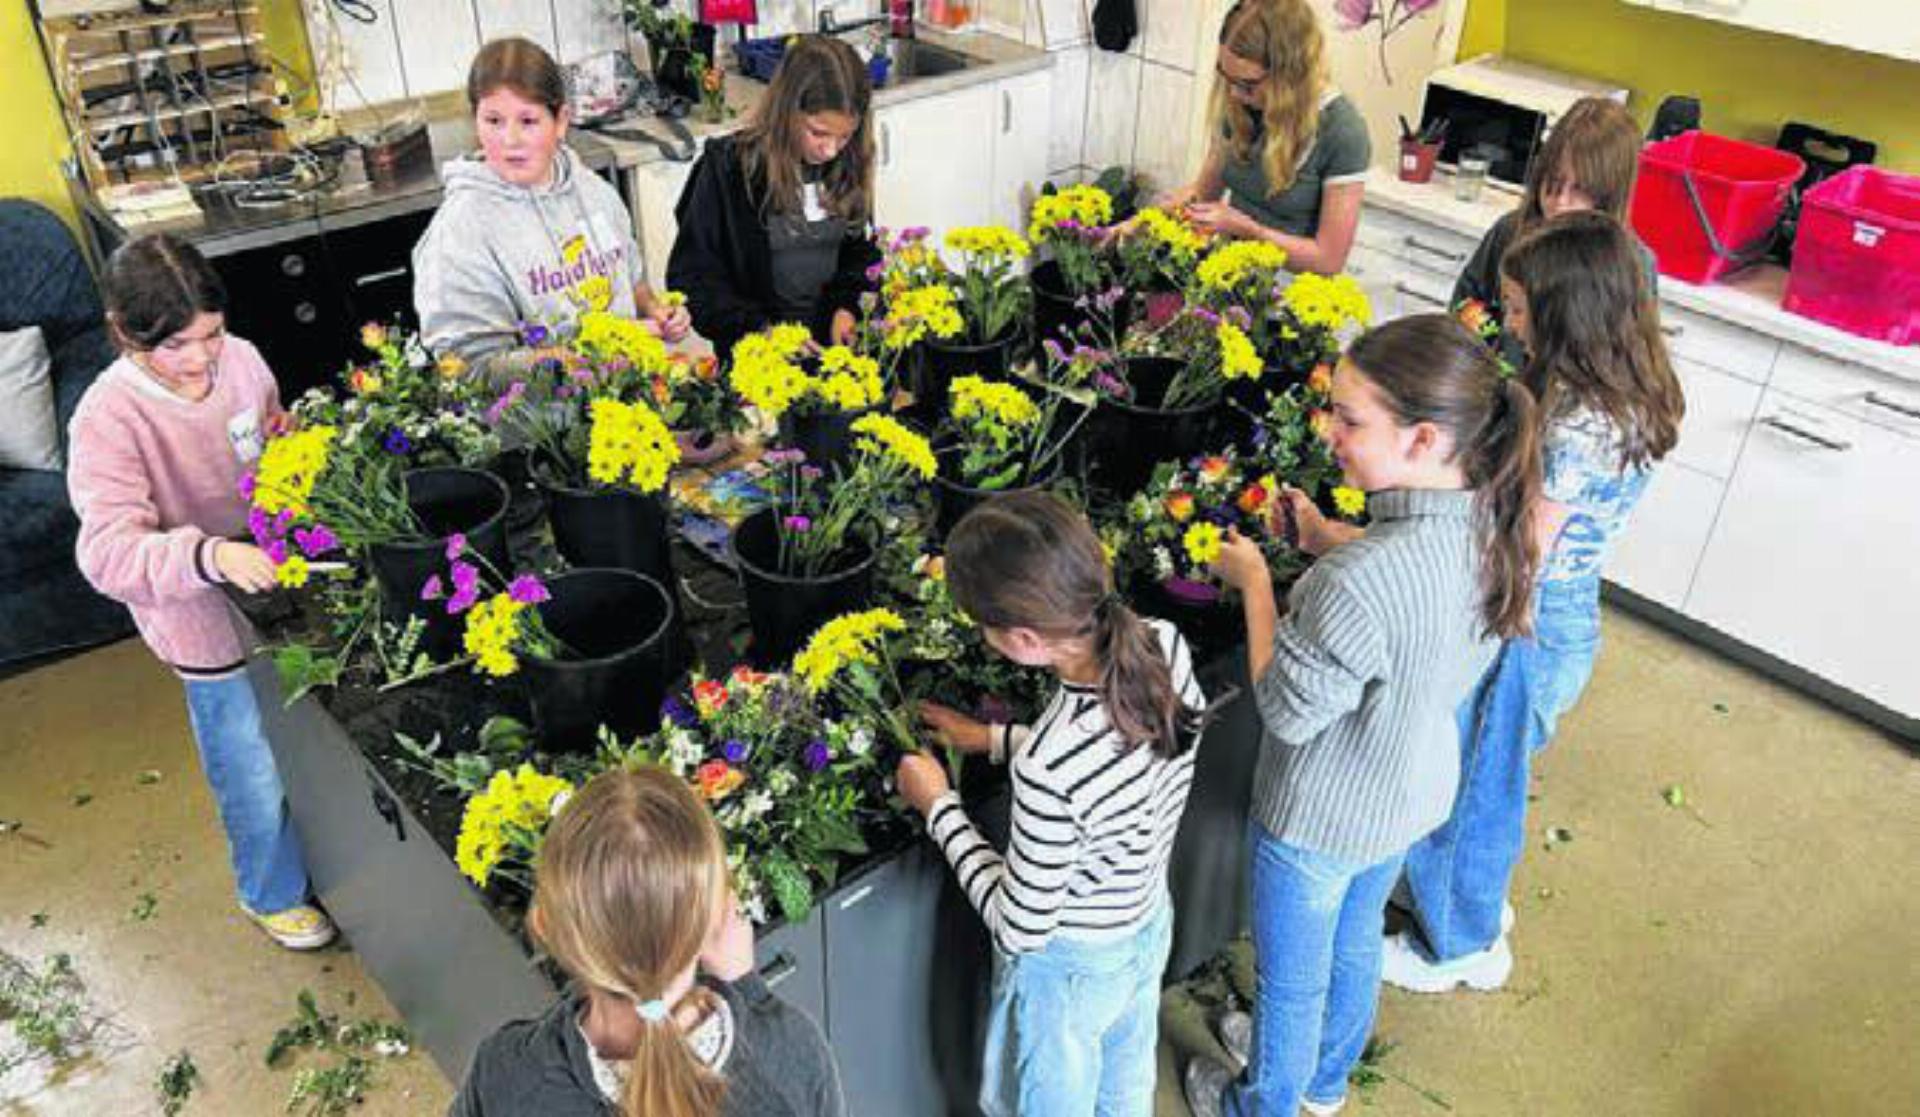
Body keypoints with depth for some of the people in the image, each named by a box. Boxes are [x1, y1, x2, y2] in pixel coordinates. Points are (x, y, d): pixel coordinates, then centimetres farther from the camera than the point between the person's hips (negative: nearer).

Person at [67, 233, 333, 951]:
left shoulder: (239, 359, -8)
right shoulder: (108, 419, -23)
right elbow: (108, 550, -31)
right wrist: (210, 556, -45)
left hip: (281, 581, 5)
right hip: (209, 623, -5)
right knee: (256, 778, 12)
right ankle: (274, 894, 39)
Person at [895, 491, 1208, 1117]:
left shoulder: (1048, 770, -42)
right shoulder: (1166, 646, -22)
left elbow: (1019, 928, -25)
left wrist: (937, 807, -15)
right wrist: (995, 739, 2)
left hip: (1068, 965, -5)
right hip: (1151, 924, 6)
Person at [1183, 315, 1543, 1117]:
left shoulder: (1356, 583, -42)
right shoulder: (1494, 525, -15)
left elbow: (1287, 711, -27)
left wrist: (1254, 581, -17)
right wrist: (1329, 541, -4)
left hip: (1321, 821, -7)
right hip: (1417, 791, 8)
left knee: (1291, 981, 21)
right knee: (1356, 939, 33)